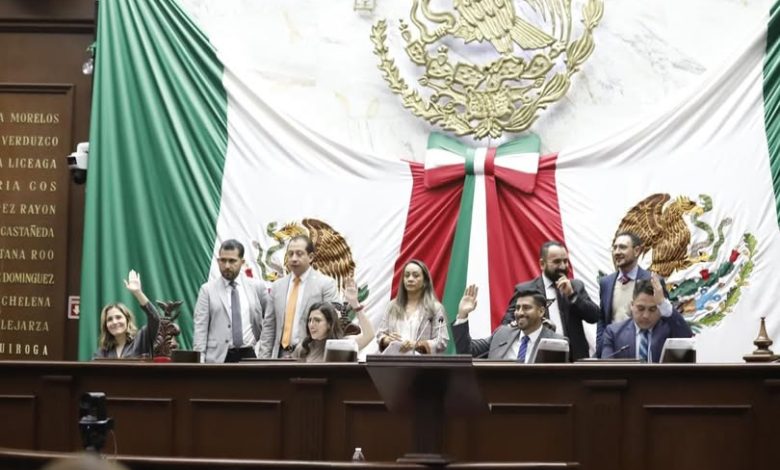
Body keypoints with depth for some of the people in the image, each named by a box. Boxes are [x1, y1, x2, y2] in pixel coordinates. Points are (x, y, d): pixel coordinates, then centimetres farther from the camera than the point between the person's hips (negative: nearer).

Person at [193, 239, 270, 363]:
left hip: (248, 355, 2)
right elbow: (200, 329, -2)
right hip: (218, 357, -1)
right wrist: (199, 362, -10)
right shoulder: (208, 290, 3)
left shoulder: (257, 286, 8)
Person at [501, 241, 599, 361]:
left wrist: (572, 294, -7)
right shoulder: (525, 290, 3)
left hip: (574, 359, 3)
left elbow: (594, 316, 5)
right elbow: (508, 324, -2)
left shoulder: (576, 286, 14)